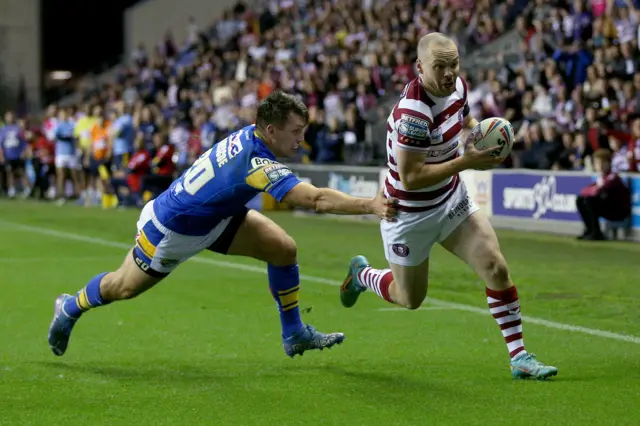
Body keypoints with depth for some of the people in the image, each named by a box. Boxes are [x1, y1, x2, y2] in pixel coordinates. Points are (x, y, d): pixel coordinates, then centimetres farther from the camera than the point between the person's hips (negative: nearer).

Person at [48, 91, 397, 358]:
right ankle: (70, 308, 44)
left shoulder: (248, 135, -17)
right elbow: (317, 199, -50)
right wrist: (371, 205, -52)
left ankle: (294, 335, 9)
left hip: (214, 216, 8)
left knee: (283, 248, -5)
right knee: (124, 288, 14)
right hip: (172, 228, -8)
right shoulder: (257, 164, -41)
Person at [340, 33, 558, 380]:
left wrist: (477, 130, -7)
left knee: (496, 269, -11)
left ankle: (519, 357, -4)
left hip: (451, 201, 6)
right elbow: (410, 177, -32)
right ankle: (362, 274, 47)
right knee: (410, 299, 15)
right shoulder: (413, 114, -32)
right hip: (410, 214, -6)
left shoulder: (458, 86, -7)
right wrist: (466, 162, -31)